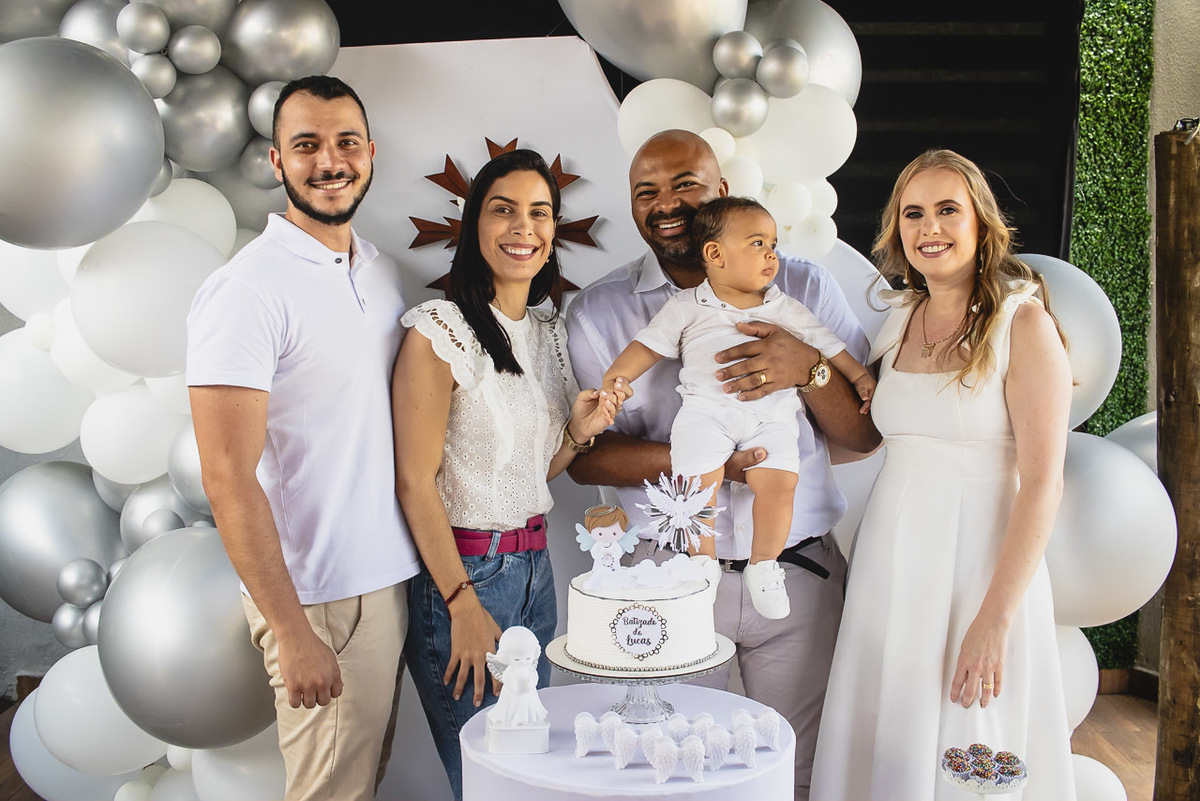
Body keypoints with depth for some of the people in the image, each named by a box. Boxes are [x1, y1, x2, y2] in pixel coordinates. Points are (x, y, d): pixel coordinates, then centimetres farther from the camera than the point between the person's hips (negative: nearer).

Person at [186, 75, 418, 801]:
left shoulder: (384, 271, 9)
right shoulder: (248, 289, -14)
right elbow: (229, 477, -17)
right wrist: (290, 632, -18)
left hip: (391, 577, 7)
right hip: (319, 597, -7)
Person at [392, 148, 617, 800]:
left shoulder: (549, 330, 9)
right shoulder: (439, 331, -14)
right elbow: (415, 484, -15)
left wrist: (578, 433, -3)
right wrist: (463, 605, -16)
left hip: (535, 568, 7)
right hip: (459, 574, -7)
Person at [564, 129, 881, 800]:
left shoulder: (804, 286, 3)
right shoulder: (599, 310, 2)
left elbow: (866, 435, 1)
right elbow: (582, 454, -3)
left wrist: (810, 367, -18)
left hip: (800, 572, 1)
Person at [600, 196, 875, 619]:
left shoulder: (787, 309, 19)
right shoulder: (686, 307, 11)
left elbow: (826, 343, 25)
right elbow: (650, 343, 9)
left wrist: (861, 376, 18)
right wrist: (617, 375, -4)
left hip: (770, 414, 2)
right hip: (706, 411, -2)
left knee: (778, 482, -19)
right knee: (697, 484, -18)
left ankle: (762, 567, 3)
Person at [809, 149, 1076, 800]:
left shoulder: (1023, 321, -8)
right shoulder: (900, 318, 9)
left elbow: (1043, 483, -13)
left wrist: (996, 618, -18)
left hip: (982, 560, -5)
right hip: (891, 560, 5)